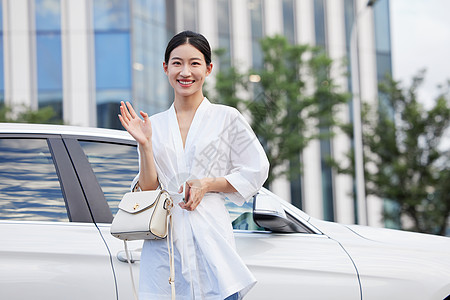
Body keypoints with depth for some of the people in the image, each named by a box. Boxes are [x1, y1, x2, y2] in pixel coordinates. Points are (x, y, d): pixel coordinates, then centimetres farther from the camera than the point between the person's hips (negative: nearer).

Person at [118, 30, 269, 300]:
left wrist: (209, 183, -7)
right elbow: (148, 190, 9)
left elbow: (256, 171, 5)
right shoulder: (154, 125, 12)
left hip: (211, 236, -2)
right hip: (163, 242, 2)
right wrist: (144, 145, -5)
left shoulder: (227, 118, 5)